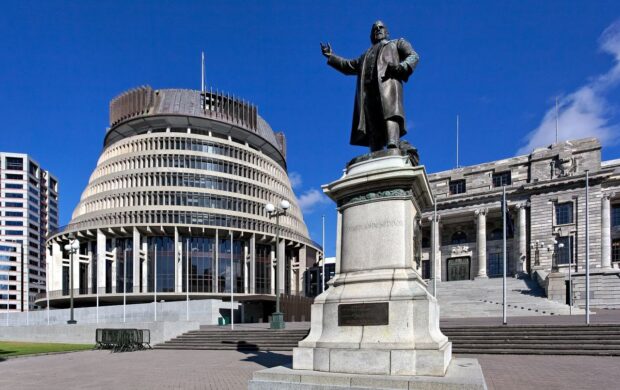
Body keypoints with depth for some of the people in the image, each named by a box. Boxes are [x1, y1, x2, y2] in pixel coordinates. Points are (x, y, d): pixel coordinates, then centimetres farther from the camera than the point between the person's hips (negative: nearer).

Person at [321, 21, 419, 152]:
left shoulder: (397, 43, 31)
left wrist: (402, 67, -7)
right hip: (368, 89, 4)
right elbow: (349, 66, 42)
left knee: (390, 112, -30)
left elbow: (413, 56, 15)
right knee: (373, 126, -14)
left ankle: (392, 150, -50)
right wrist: (331, 56, 34)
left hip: (388, 81, -4)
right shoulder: (366, 55, 43)